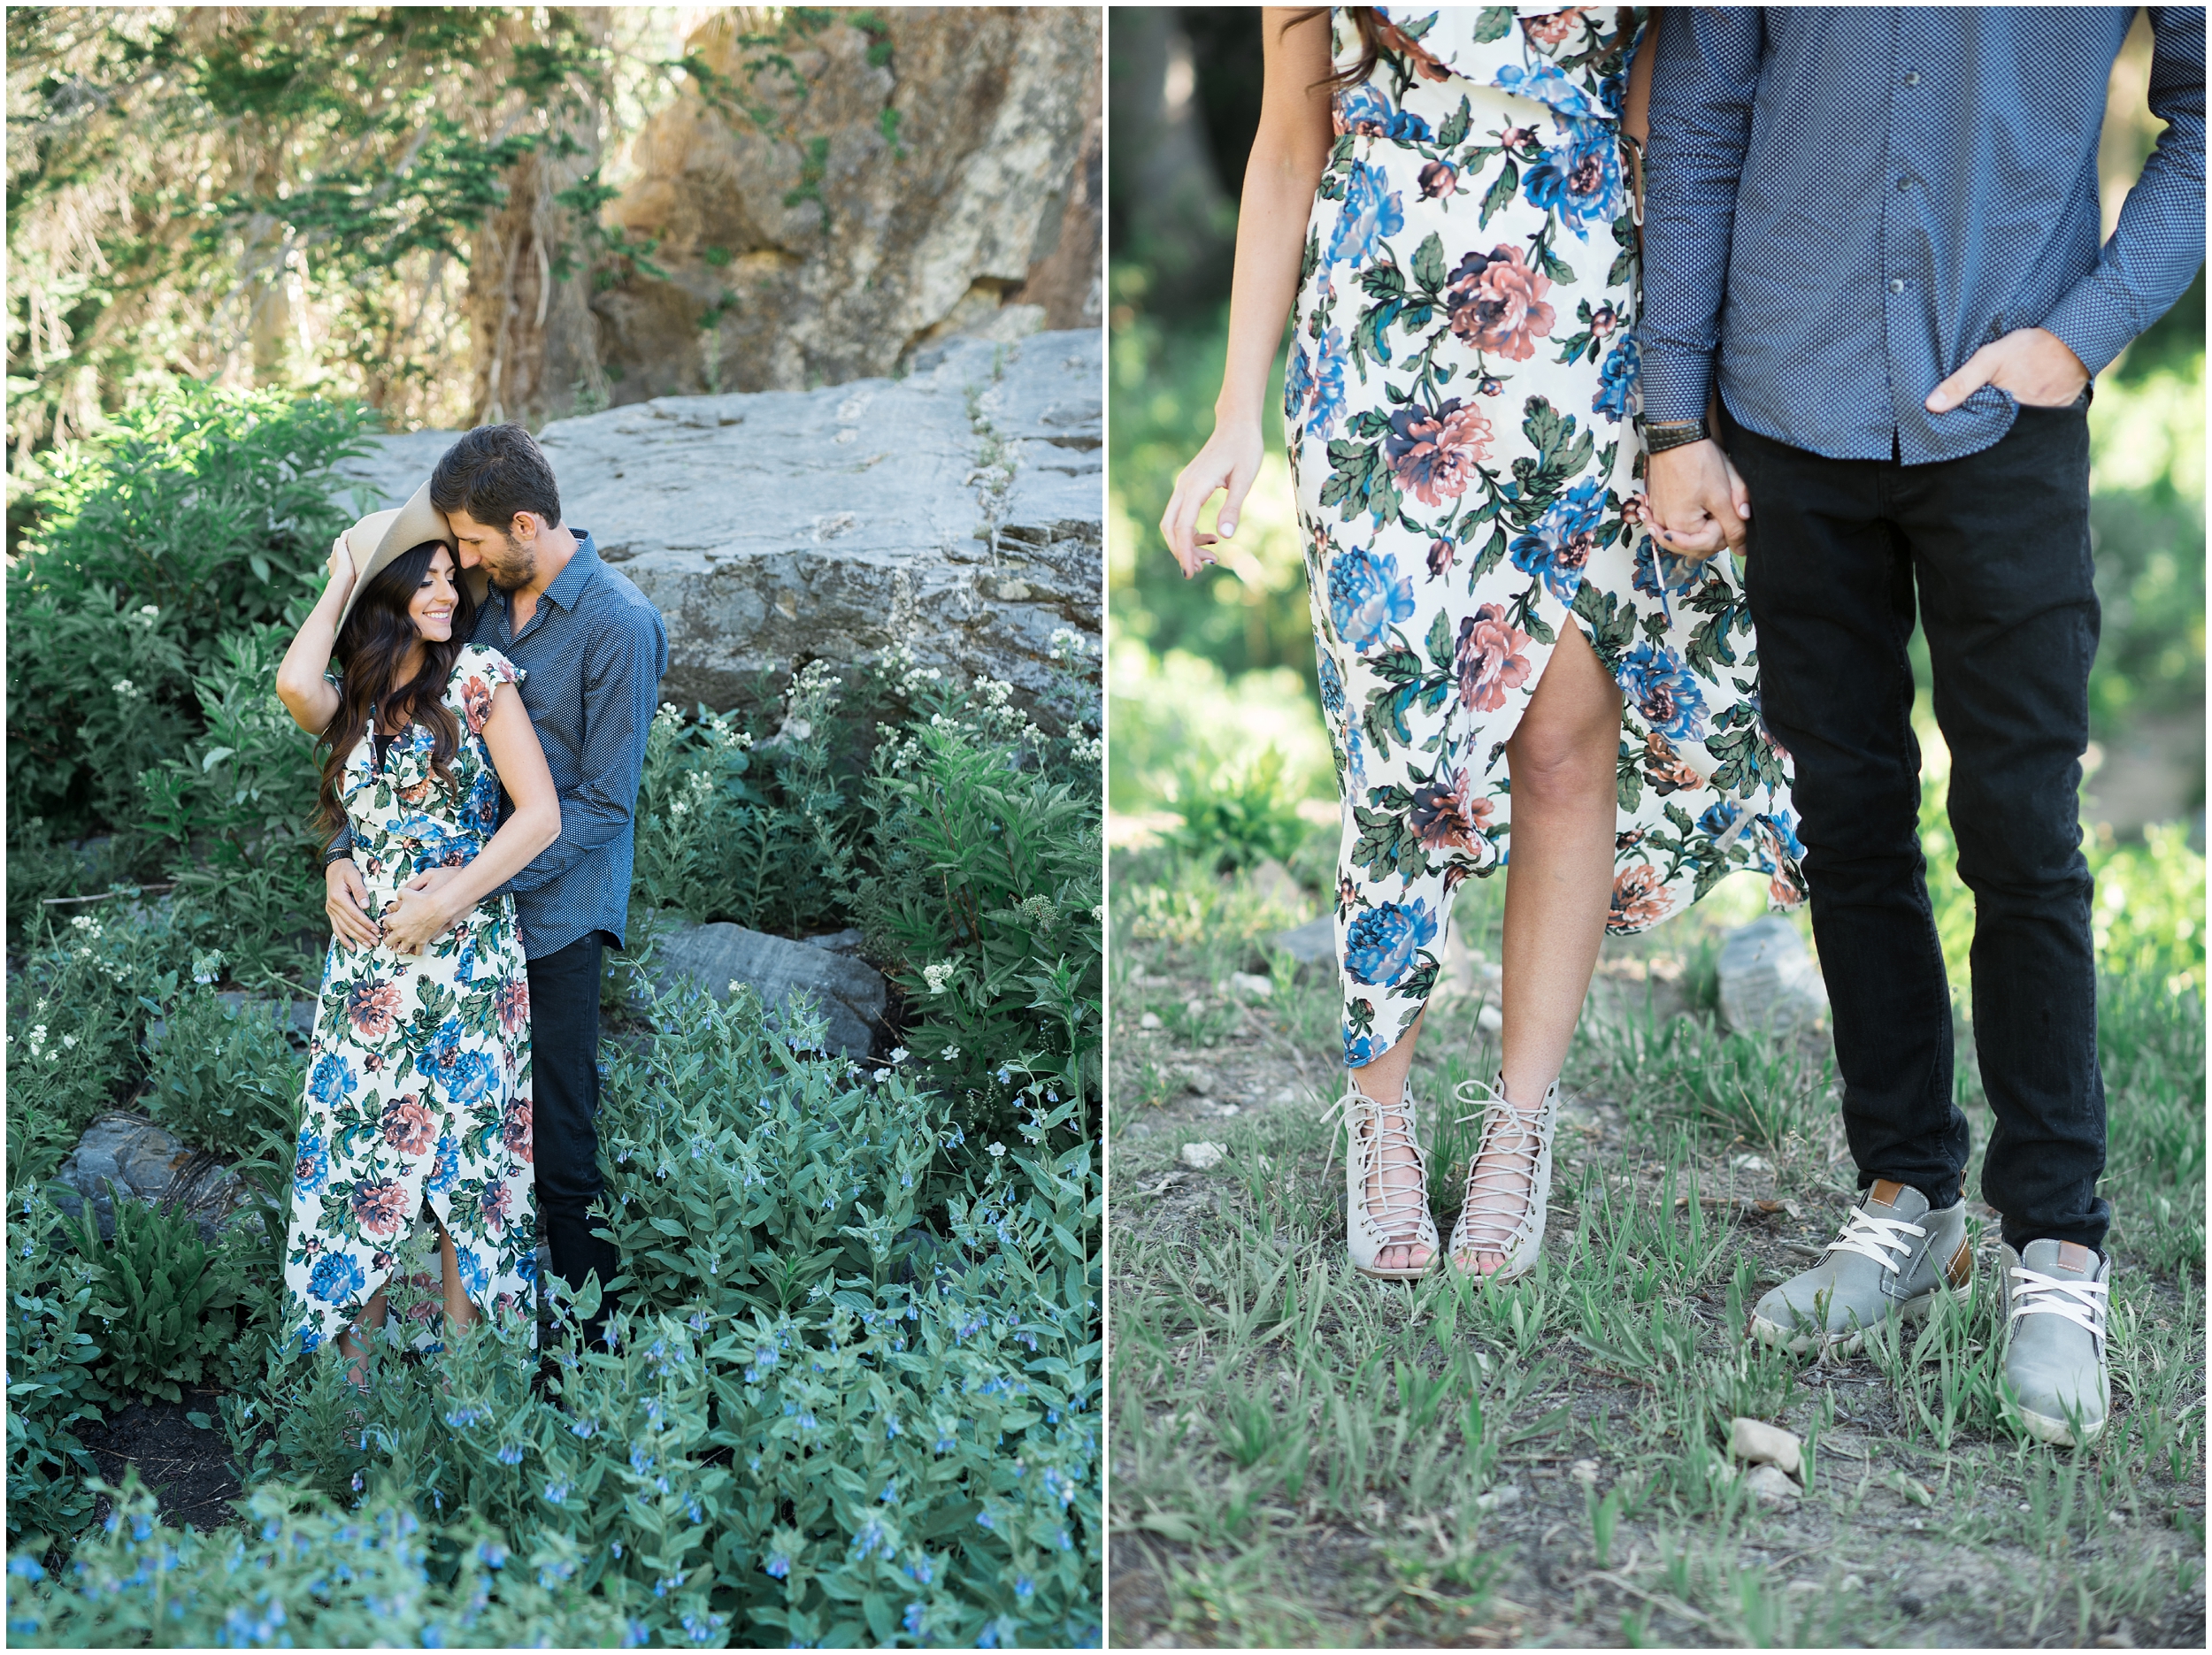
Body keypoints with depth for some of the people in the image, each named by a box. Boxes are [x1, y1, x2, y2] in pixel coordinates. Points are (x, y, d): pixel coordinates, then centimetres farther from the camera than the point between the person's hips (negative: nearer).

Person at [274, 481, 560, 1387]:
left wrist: (445, 904, -12)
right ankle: (355, 1352, 13)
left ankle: (457, 1332, 15)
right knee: (362, 1146, 4)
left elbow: (540, 813, -8)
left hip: (467, 954, -3)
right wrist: (342, 579, -4)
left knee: (465, 1150, 4)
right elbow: (294, 684, -18)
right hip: (368, 959, 3)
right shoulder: (351, 700, 8)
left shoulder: (478, 674, -2)